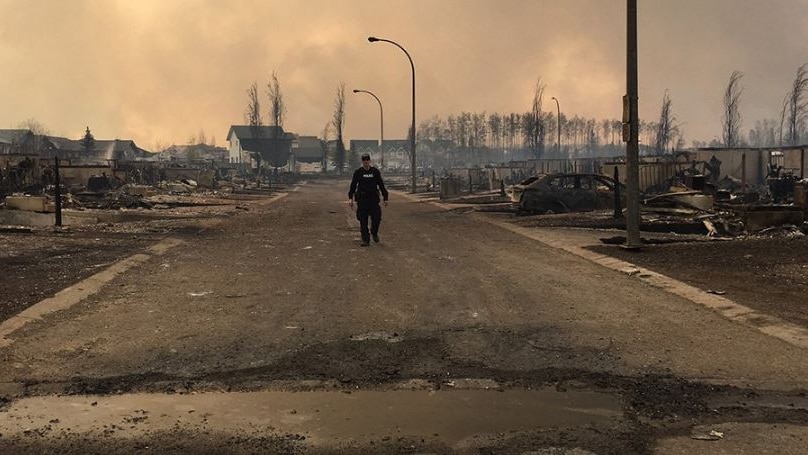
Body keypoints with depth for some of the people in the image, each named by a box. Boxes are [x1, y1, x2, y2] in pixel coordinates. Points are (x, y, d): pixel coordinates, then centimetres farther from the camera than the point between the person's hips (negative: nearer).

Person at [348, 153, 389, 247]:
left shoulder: (375, 171, 6)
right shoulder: (358, 172, 4)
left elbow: (381, 185, 9)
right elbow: (353, 185, 6)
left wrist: (385, 198, 6)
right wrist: (350, 198, -4)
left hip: (373, 199, 0)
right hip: (362, 199, 0)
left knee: (376, 218, -8)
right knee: (363, 221, -2)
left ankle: (374, 233, 20)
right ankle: (365, 240, 5)